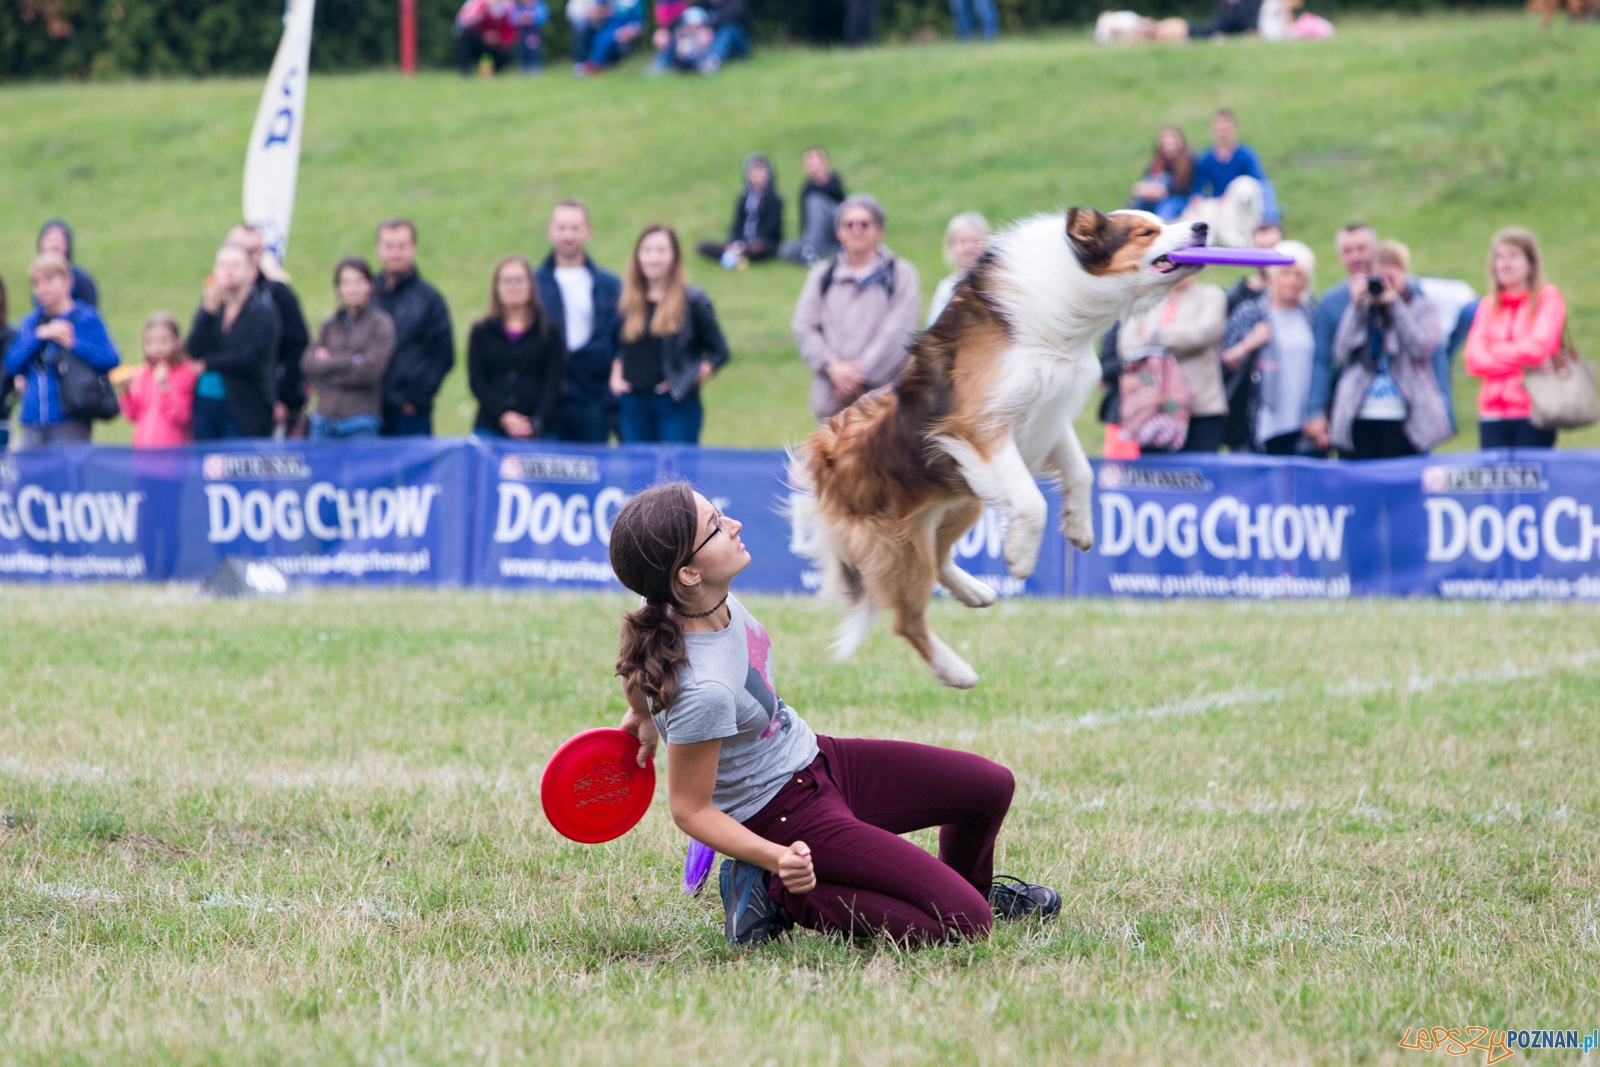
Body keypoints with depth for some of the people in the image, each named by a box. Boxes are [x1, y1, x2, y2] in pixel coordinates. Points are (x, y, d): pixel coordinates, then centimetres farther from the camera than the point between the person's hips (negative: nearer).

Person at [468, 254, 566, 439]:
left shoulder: (549, 332, 8)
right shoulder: (482, 332, 11)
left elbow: (553, 384, 2)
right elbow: (477, 381, 3)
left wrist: (536, 423, -13)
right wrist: (504, 415, -12)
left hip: (534, 431, -1)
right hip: (490, 429, 1)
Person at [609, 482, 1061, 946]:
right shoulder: (703, 692, -37)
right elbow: (690, 808, -25)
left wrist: (644, 711, 25)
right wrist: (778, 857, -35)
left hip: (818, 760, 9)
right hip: (786, 816, -9)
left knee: (993, 785, 10)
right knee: (963, 924, -15)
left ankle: (972, 889, 38)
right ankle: (779, 892, -4)